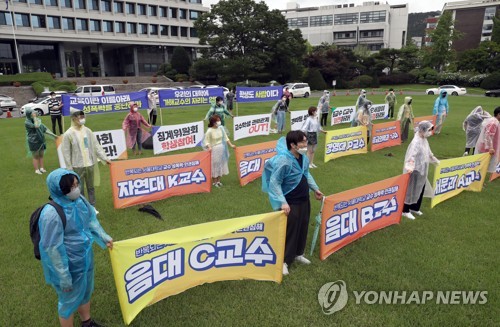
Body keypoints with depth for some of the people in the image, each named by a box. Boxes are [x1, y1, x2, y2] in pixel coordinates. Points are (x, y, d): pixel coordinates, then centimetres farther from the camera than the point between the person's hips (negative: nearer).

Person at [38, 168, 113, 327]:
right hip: (69, 265, -8)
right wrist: (64, 277, -18)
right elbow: (52, 248, -24)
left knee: (86, 292, 28)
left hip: (85, 258, 8)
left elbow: (91, 220, 10)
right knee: (69, 300, 15)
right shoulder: (52, 213, -29)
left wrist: (104, 238, 8)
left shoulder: (80, 200, -9)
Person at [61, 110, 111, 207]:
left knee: (91, 187, 15)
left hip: (90, 165, 4)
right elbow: (66, 153, -7)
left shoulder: (88, 131, 3)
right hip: (77, 167, -4)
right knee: (79, 189, 6)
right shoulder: (68, 134, -9)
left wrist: (104, 158, -1)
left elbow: (96, 146, 6)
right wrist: (69, 169, -8)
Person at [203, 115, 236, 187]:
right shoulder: (209, 131, -15)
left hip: (222, 149, 6)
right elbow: (206, 141, -14)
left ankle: (218, 181, 29)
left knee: (221, 164, 13)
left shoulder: (221, 128, 0)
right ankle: (214, 182, 19)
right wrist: (209, 147, -30)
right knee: (214, 165, 3)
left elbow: (226, 138, 8)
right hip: (214, 150, -6)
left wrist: (231, 145, 5)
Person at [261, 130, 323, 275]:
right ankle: (283, 260, 18)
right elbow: (274, 183, -24)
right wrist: (282, 202, -28)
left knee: (302, 228, 19)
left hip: (304, 200, 8)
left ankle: (298, 254, 40)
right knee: (289, 231, 1)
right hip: (290, 203, -8)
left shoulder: (304, 157, -1)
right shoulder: (283, 160, -26)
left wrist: (315, 189, 18)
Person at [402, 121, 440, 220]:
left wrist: (435, 160, 37)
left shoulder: (424, 140, 6)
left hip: (422, 169, 9)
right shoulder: (416, 142, -23)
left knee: (420, 189, 17)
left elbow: (428, 153, 24)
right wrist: (410, 166, -53)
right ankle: (405, 211, 14)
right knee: (411, 190, 1)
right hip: (415, 170, -9)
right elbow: (412, 155, -37)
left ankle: (414, 208, 33)